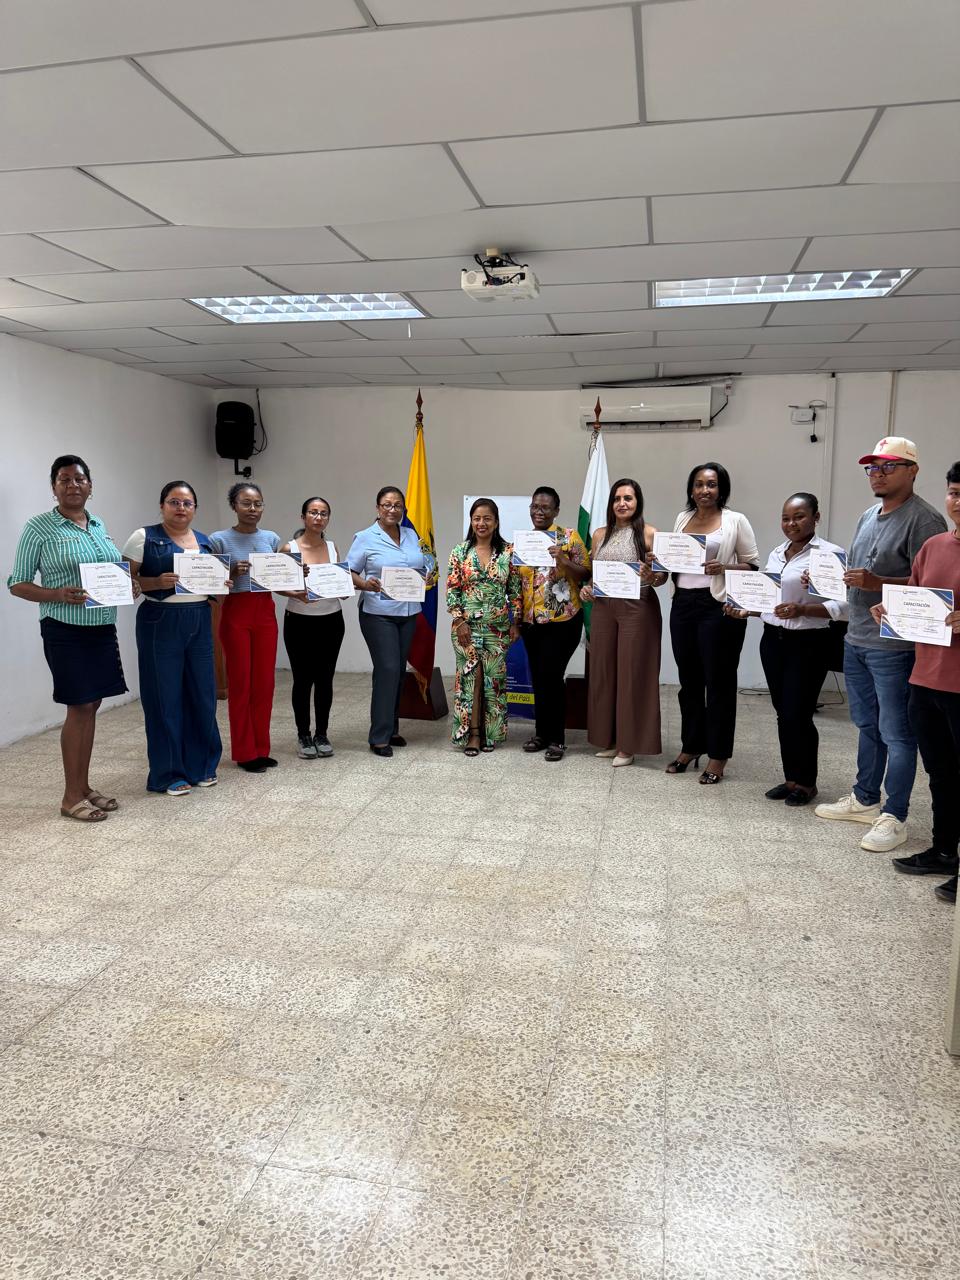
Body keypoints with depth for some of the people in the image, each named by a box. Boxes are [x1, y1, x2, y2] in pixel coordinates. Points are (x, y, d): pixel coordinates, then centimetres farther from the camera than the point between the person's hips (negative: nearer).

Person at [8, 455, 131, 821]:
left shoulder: (99, 526, 11)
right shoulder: (38, 527, -6)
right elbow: (17, 585, -5)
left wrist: (128, 587, -2)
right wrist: (58, 594, -22)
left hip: (103, 629, 6)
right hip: (66, 631, -6)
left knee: (91, 707, 10)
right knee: (79, 707, -4)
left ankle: (84, 787, 20)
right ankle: (72, 797, 7)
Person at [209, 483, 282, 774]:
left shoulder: (272, 539, 8)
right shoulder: (219, 539, -4)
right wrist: (234, 572, -20)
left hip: (266, 612, 4)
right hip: (236, 614, -4)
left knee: (264, 683, 7)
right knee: (240, 683, 2)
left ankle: (261, 748, 18)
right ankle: (245, 752, 12)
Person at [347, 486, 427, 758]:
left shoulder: (411, 536, 12)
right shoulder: (365, 538, -3)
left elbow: (425, 567, 18)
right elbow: (348, 572, -4)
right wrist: (365, 584, -22)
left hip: (408, 611, 6)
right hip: (378, 613, -5)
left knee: (399, 670, 11)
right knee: (387, 669, -11)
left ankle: (392, 729, 23)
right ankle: (379, 737, -4)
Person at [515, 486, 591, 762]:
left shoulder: (569, 537, -3)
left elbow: (586, 573, -7)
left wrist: (563, 561, -22)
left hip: (562, 620, -5)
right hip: (531, 621, 5)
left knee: (551, 676, -7)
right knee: (538, 678, 11)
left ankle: (556, 738, 6)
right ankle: (541, 733, 23)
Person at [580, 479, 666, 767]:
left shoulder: (648, 533, -3)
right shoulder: (600, 534, 11)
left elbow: (662, 576, -4)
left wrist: (651, 577, -25)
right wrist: (585, 589, -1)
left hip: (638, 608, -5)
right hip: (603, 607, 5)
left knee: (632, 673, 1)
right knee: (603, 671, 8)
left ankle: (628, 745, 10)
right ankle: (609, 739, 21)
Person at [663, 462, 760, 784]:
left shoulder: (736, 521, -1)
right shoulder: (682, 518, 14)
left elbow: (753, 565, -1)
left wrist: (723, 568, -18)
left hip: (719, 607, -5)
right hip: (683, 604, 5)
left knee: (719, 682, 2)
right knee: (688, 680, 12)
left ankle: (718, 756, 11)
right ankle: (691, 746, 25)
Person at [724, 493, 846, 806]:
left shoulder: (830, 553, -9)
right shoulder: (775, 554, 13)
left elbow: (840, 606, -15)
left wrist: (801, 610, -27)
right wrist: (744, 611, 1)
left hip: (808, 644, -6)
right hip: (773, 640, 6)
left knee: (797, 715, -3)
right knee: (783, 713, 10)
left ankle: (806, 782, 16)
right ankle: (791, 777, 23)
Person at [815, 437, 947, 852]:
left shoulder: (923, 519, -11)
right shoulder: (868, 517, 16)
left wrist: (877, 583, -27)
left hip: (894, 644, -8)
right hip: (856, 640, 9)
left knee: (896, 733, 0)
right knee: (867, 726, 18)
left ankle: (894, 817, 8)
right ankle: (865, 800, 30)